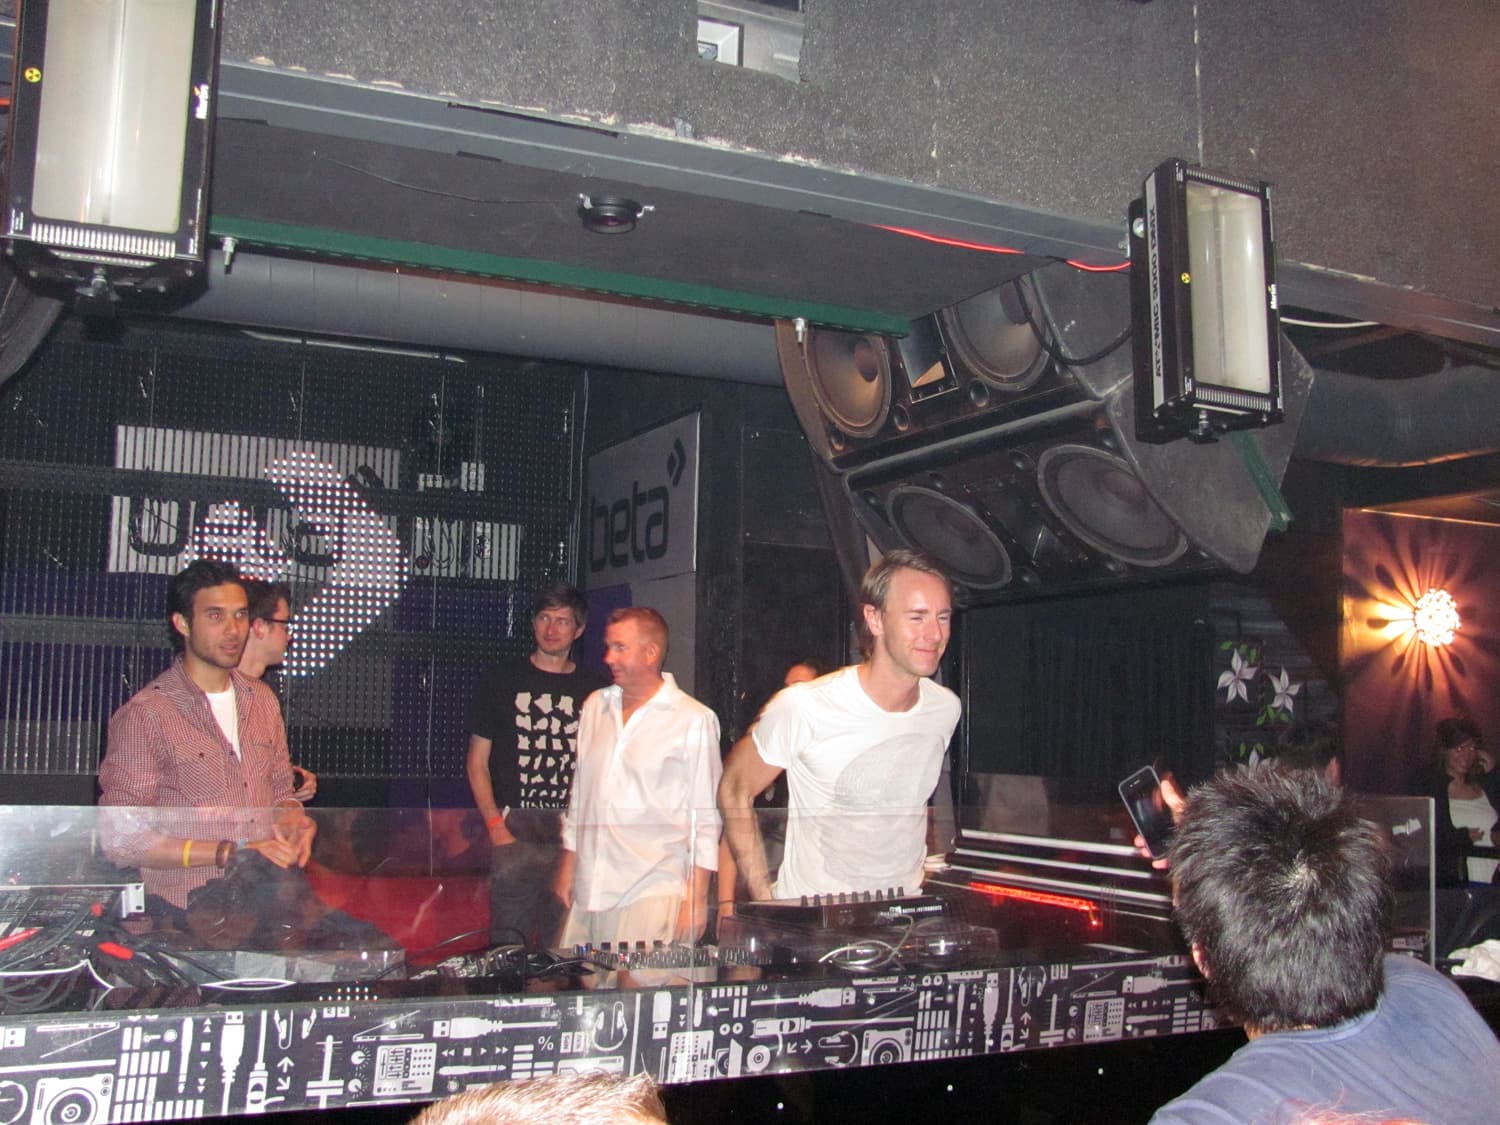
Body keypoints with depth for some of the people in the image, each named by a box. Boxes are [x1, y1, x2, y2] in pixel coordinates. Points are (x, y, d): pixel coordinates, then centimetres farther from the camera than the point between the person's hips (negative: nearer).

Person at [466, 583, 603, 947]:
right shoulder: (501, 680, 7)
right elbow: (477, 762, 6)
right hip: (516, 837, -1)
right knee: (509, 945, -4)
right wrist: (496, 828, -5)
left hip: (574, 841, 2)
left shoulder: (595, 691, 11)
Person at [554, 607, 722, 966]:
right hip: (588, 890, 5)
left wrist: (696, 898, -5)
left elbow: (705, 818, -3)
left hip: (653, 894, -5)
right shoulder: (595, 707, 13)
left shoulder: (694, 720, -4)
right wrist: (568, 864, 16)